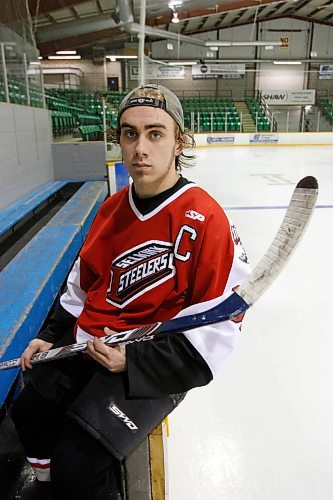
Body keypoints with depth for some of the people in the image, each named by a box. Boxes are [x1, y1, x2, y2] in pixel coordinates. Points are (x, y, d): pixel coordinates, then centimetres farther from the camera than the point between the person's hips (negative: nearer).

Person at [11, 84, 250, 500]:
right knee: (28, 412, 17)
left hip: (156, 368, -7)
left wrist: (134, 360, -23)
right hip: (86, 345, 7)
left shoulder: (204, 219, -21)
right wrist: (51, 335, 10)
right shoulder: (112, 209, 1)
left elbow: (218, 323, -20)